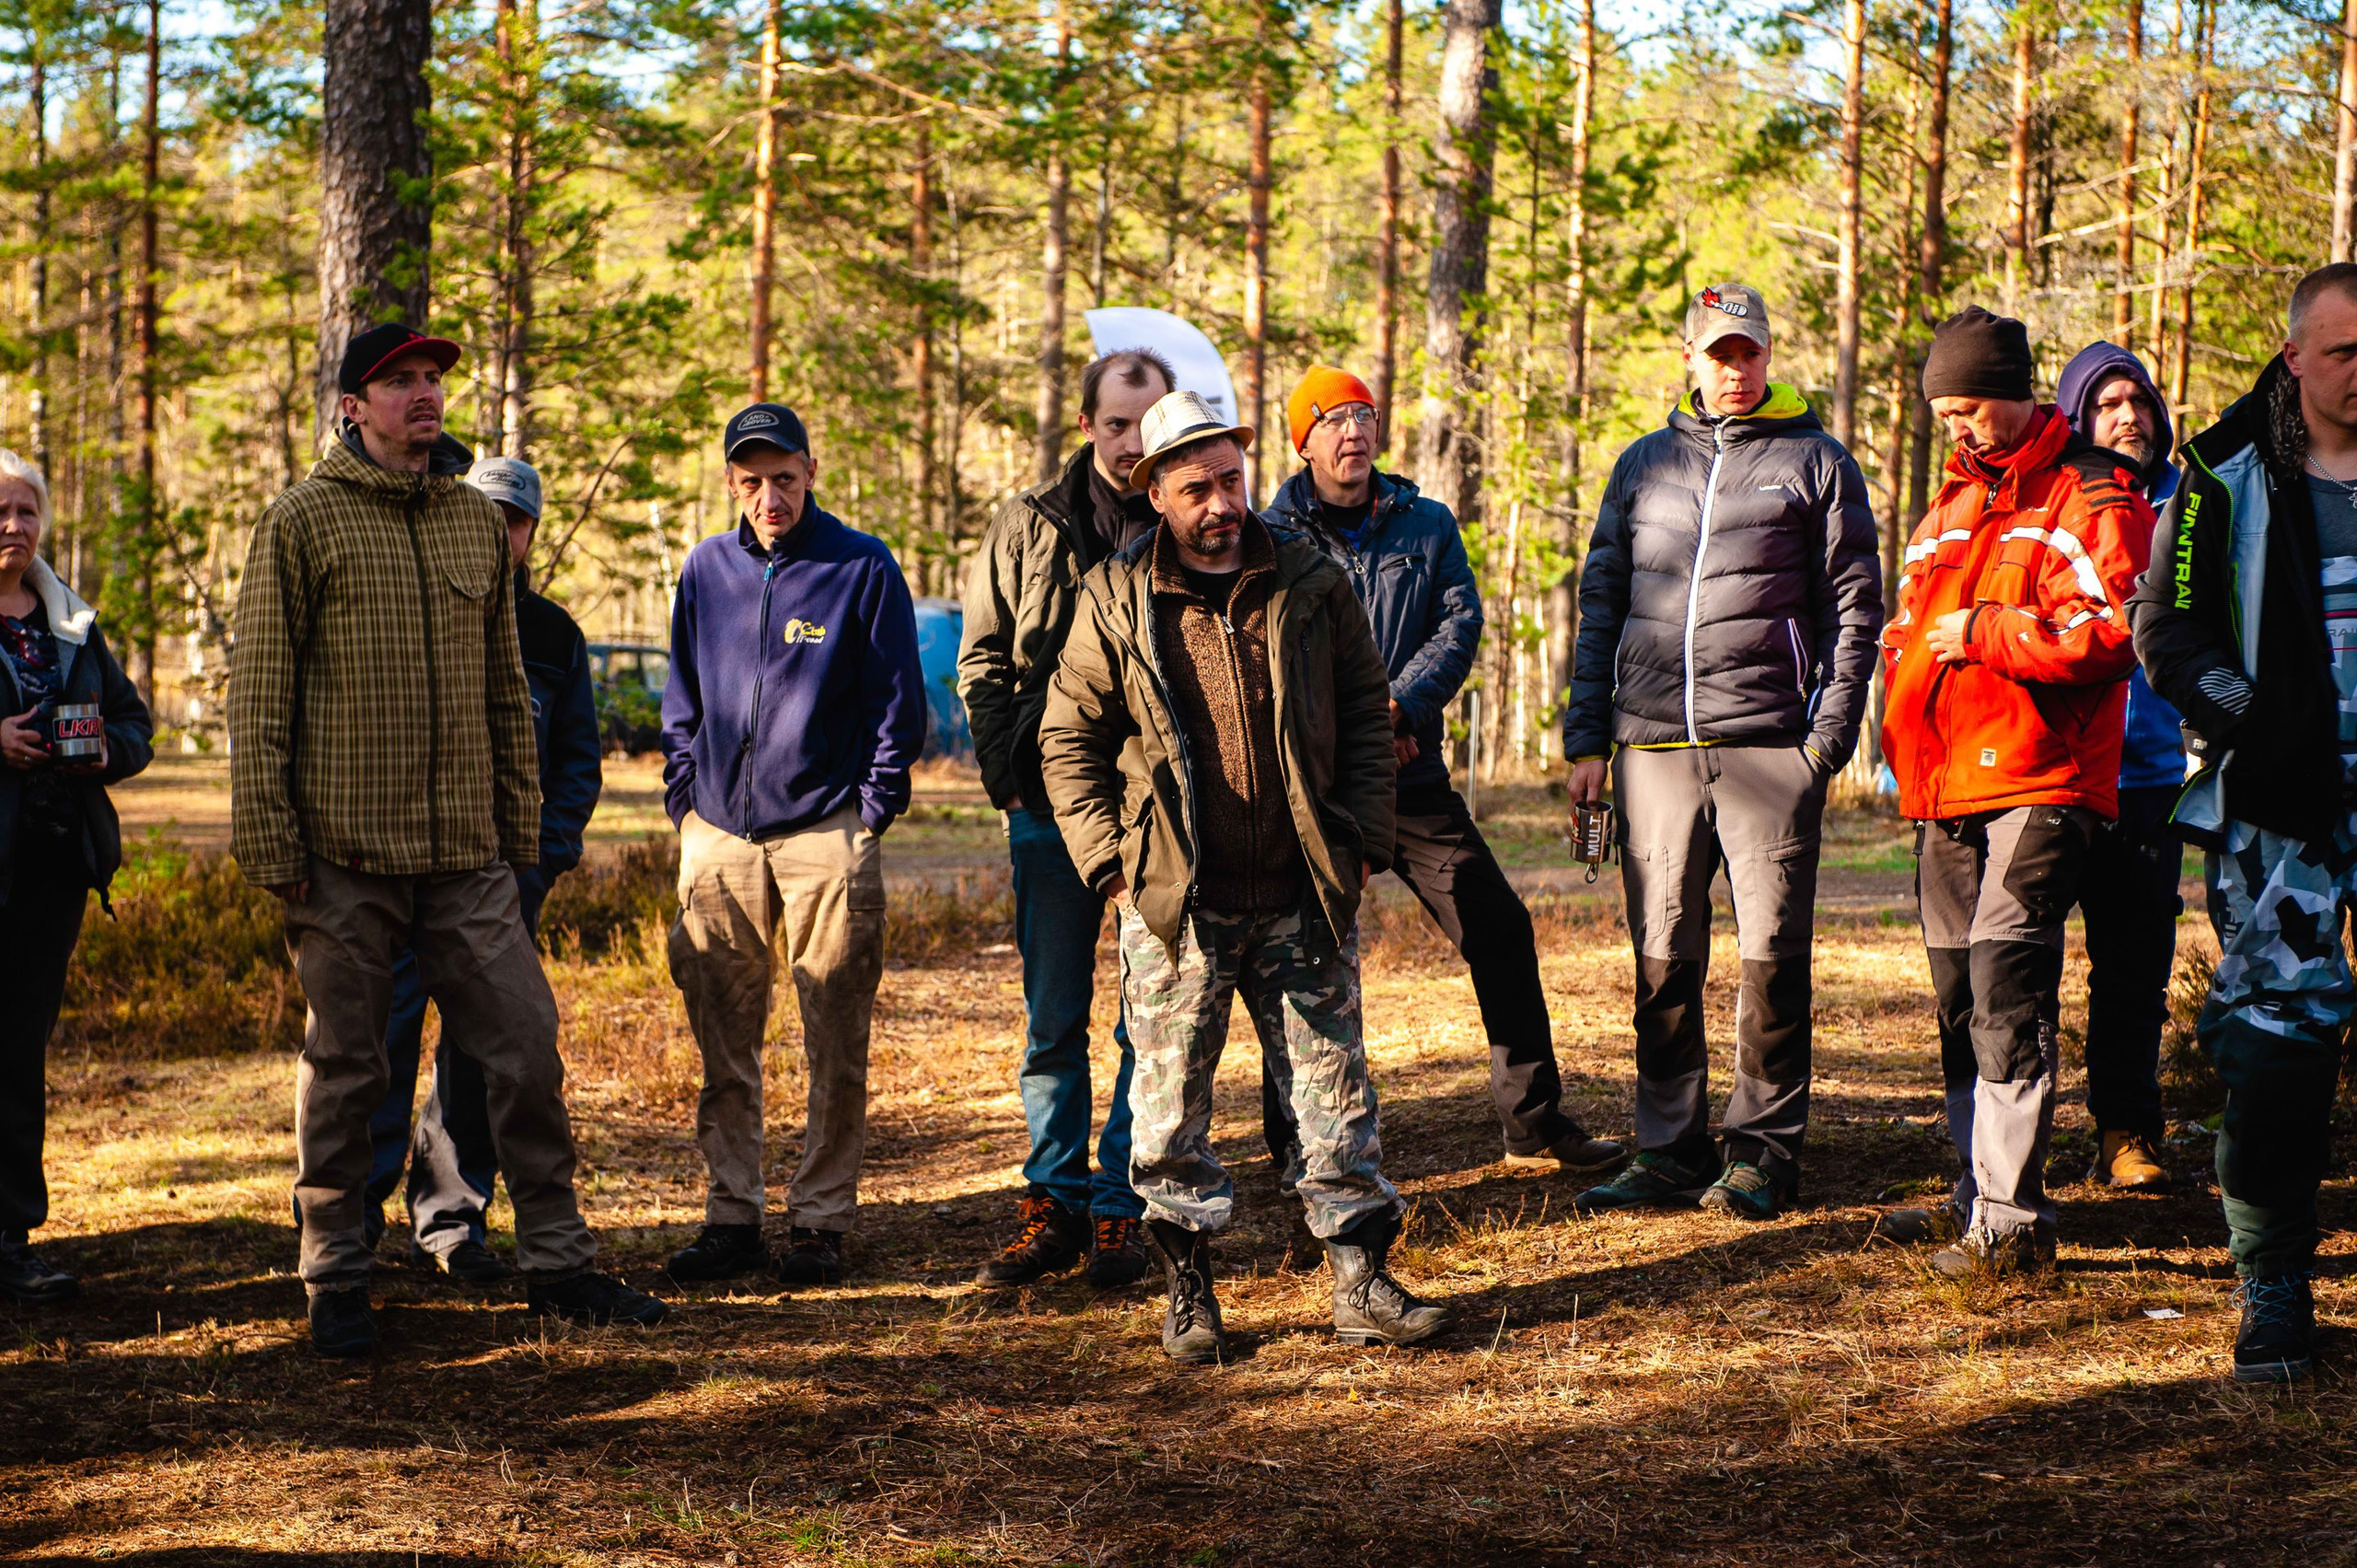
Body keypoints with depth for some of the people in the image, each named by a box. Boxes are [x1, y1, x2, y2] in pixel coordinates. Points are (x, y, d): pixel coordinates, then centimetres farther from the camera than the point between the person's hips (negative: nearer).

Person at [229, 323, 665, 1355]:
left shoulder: (477, 521, 12)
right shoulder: (304, 522, -2)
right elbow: (260, 696, -3)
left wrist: (522, 828, 14)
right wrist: (269, 845, -9)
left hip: (468, 854, 4)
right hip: (344, 854, -4)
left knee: (526, 1049, 3)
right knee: (343, 1069, 4)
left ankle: (557, 1261, 13)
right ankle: (336, 1278, 16)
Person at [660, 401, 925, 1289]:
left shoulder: (863, 569, -2)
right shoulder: (706, 569, 10)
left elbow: (899, 704, 1)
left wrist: (872, 812, -5)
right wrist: (683, 801, 9)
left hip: (826, 832, -4)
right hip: (717, 835, 4)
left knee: (836, 1047, 0)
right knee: (723, 1044, 6)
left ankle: (821, 1220, 7)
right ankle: (732, 1215, 14)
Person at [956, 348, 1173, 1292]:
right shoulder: (1029, 526, 5)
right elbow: (982, 663, 10)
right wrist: (1009, 778, -1)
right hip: (1053, 810, 2)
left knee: (1151, 1025, 2)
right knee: (1053, 1023, 7)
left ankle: (1118, 1211, 10)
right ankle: (1051, 1205, 15)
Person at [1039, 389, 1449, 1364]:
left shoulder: (1313, 586, 5)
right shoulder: (1115, 601, 0)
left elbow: (1367, 715, 10)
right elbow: (1068, 738, 5)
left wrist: (1363, 842, 3)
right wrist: (1109, 861, -3)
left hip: (1303, 899, 1)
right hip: (1175, 903, -1)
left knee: (1333, 1084, 4)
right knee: (1171, 1098, 3)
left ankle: (1360, 1282, 11)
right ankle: (1188, 1289, 15)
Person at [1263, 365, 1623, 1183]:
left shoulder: (1426, 525, 12)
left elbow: (1460, 623, 0)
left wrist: (1397, 706, -15)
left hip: (1411, 774, 3)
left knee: (1500, 931, 0)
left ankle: (1535, 1125, 9)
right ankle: (1297, 1146, 13)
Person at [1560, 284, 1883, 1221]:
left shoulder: (1816, 463, 8)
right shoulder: (1644, 465, 17)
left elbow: (1854, 606, 4)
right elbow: (1601, 603, 17)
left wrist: (1830, 733, -6)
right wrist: (1586, 738, 8)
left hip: (1770, 745, -3)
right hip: (1655, 746, 3)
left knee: (1772, 955, -2)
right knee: (1663, 959, 3)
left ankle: (1762, 1151, 6)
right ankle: (1670, 1151, 10)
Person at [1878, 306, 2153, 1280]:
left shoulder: (2089, 499, -4)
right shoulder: (1948, 511, 21)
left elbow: (2106, 633, -16)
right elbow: (1909, 628, 29)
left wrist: (1981, 631, -14)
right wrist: (1904, 742, 12)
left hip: (2038, 785, -8)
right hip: (1944, 793, 8)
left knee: (2006, 989, -15)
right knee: (1960, 996, 12)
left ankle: (2012, 1219, -15)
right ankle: (1978, 1195, 22)